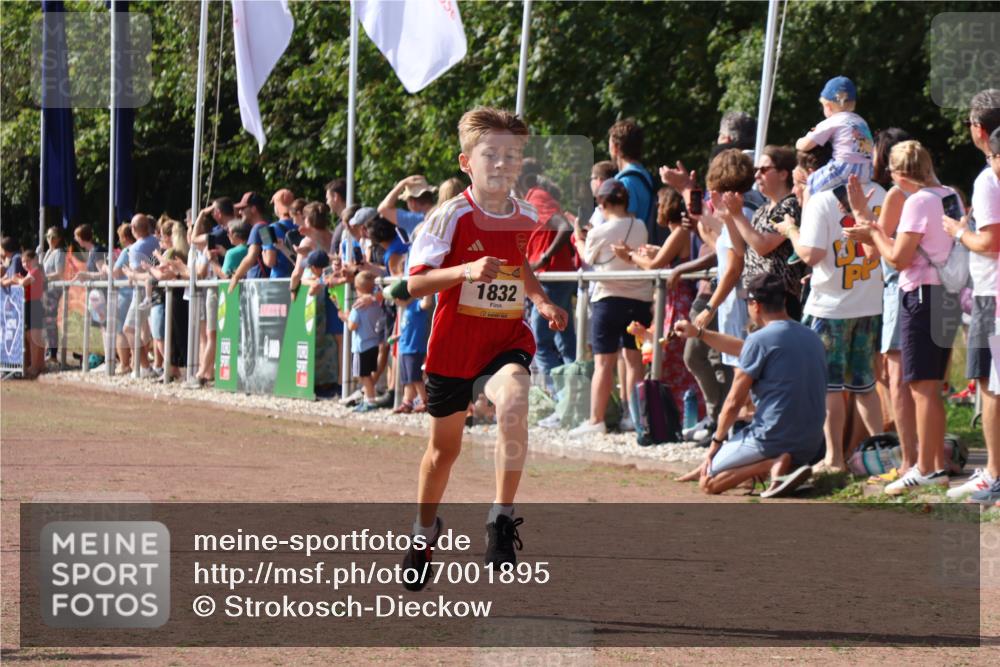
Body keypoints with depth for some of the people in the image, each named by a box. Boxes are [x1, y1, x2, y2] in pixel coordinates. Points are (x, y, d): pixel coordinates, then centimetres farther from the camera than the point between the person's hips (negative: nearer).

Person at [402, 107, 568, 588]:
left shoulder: (528, 220, 0)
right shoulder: (451, 216, -13)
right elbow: (415, 283, -20)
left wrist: (542, 303, 7)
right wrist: (467, 270, -34)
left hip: (507, 340, 1)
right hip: (453, 345, -1)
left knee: (513, 405, -32)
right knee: (445, 446, 15)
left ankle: (502, 518, -22)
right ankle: (425, 529, 42)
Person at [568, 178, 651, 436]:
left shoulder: (599, 233, -9)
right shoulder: (640, 227, 2)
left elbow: (588, 258, 6)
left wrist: (579, 239, 27)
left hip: (609, 298, -4)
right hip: (640, 298, 4)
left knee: (604, 362, -3)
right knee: (633, 357, 11)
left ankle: (596, 420, -3)